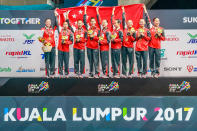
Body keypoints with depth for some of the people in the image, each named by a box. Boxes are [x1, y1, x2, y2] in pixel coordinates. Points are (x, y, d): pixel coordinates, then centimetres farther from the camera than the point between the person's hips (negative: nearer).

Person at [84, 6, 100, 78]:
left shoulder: (97, 29, 4)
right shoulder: (88, 28, 7)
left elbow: (99, 38, 3)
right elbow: (84, 21, 4)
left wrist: (93, 37, -12)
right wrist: (85, 11, 4)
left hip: (95, 47, -2)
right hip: (89, 47, 2)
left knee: (95, 61, -4)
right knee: (90, 61, 7)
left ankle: (96, 73, -1)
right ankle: (91, 73, 15)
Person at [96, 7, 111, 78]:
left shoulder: (107, 31, -9)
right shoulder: (101, 29, 10)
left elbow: (108, 41, -13)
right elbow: (99, 21, 17)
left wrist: (101, 41, -14)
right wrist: (97, 12, 18)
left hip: (105, 49, -7)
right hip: (101, 48, 7)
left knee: (105, 61, -8)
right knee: (102, 61, 8)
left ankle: (106, 74, -7)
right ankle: (104, 73, 13)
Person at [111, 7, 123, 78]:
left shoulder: (120, 31, -9)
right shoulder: (114, 30, 12)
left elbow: (121, 39, -18)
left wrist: (114, 40, -16)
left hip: (117, 48, -8)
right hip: (112, 47, 8)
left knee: (117, 61, -4)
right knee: (113, 61, 9)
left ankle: (117, 73, 0)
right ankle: (114, 72, 15)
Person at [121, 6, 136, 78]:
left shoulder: (133, 31, 4)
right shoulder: (125, 28, 7)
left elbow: (134, 40, -3)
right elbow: (123, 19, 8)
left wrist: (131, 35, -19)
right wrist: (123, 11, 10)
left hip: (130, 47, -1)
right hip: (124, 47, 1)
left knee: (131, 61, -1)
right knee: (124, 61, 3)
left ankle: (130, 73, 4)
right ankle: (124, 73, 7)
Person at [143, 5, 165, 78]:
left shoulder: (161, 29, 9)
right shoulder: (150, 27, 5)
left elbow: (163, 39, 9)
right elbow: (147, 18, 3)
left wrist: (159, 35, -9)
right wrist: (145, 10, 2)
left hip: (158, 47, 0)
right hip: (151, 46, 0)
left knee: (157, 60, 0)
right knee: (151, 60, 4)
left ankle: (157, 72, 6)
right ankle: (152, 72, 11)